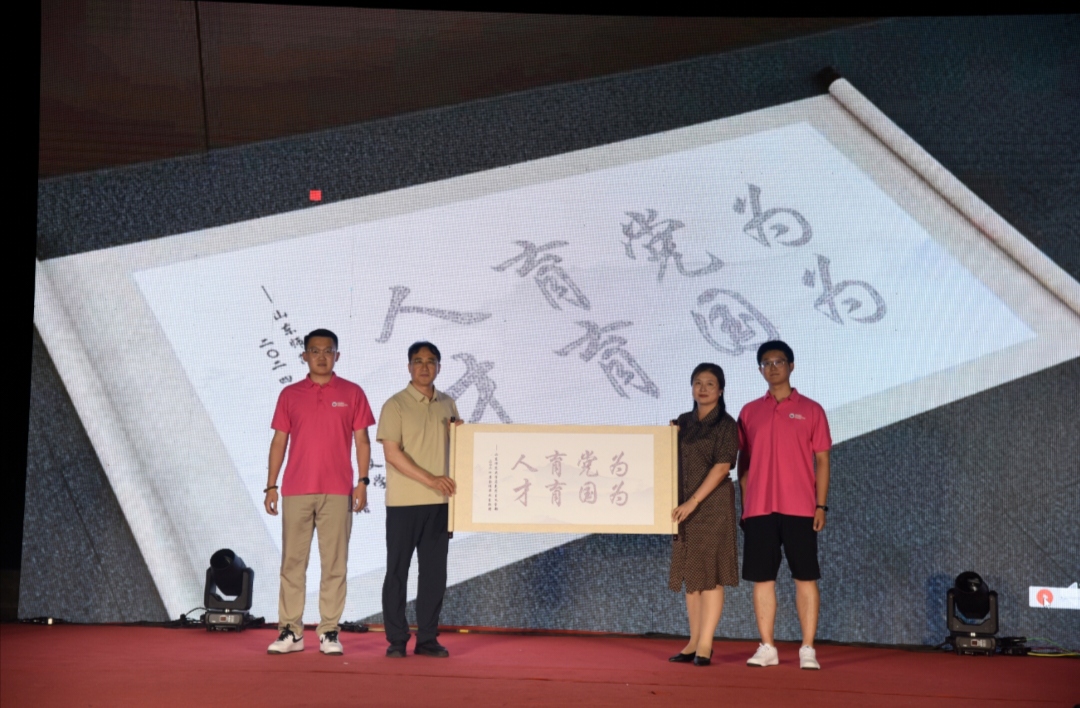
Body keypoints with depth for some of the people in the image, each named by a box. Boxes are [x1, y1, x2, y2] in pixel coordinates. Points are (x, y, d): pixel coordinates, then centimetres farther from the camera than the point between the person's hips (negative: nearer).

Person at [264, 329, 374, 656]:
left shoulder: (352, 393, 6)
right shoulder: (290, 394, 9)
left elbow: (361, 440, 6)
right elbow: (279, 441, 10)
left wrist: (362, 481, -4)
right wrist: (271, 486, 5)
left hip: (337, 492, -1)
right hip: (296, 491, 1)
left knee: (334, 563, 0)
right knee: (292, 561, 2)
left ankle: (329, 632, 6)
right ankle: (290, 631, 8)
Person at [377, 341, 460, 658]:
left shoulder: (447, 405, 12)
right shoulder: (396, 405, -4)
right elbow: (392, 453, -12)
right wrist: (430, 479, -18)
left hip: (439, 502, 5)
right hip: (403, 501, -4)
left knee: (435, 571, 6)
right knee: (397, 570, 2)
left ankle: (427, 638, 14)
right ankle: (396, 640, 9)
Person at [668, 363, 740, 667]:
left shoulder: (725, 424, -4)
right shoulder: (683, 422, 13)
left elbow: (722, 467, -13)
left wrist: (694, 501, -19)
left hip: (712, 504, -6)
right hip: (685, 506, 6)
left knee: (709, 573, -6)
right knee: (690, 573, 7)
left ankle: (705, 645, -5)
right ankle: (694, 642, 13)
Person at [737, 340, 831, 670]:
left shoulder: (811, 410, 5)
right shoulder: (749, 412, 10)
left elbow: (822, 461, 3)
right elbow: (743, 461, 12)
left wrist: (821, 506, -5)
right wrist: (744, 505, 5)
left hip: (800, 509, -2)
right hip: (759, 509, 2)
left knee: (805, 578, -1)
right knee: (762, 578, 4)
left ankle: (808, 650, 4)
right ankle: (767, 648, 11)